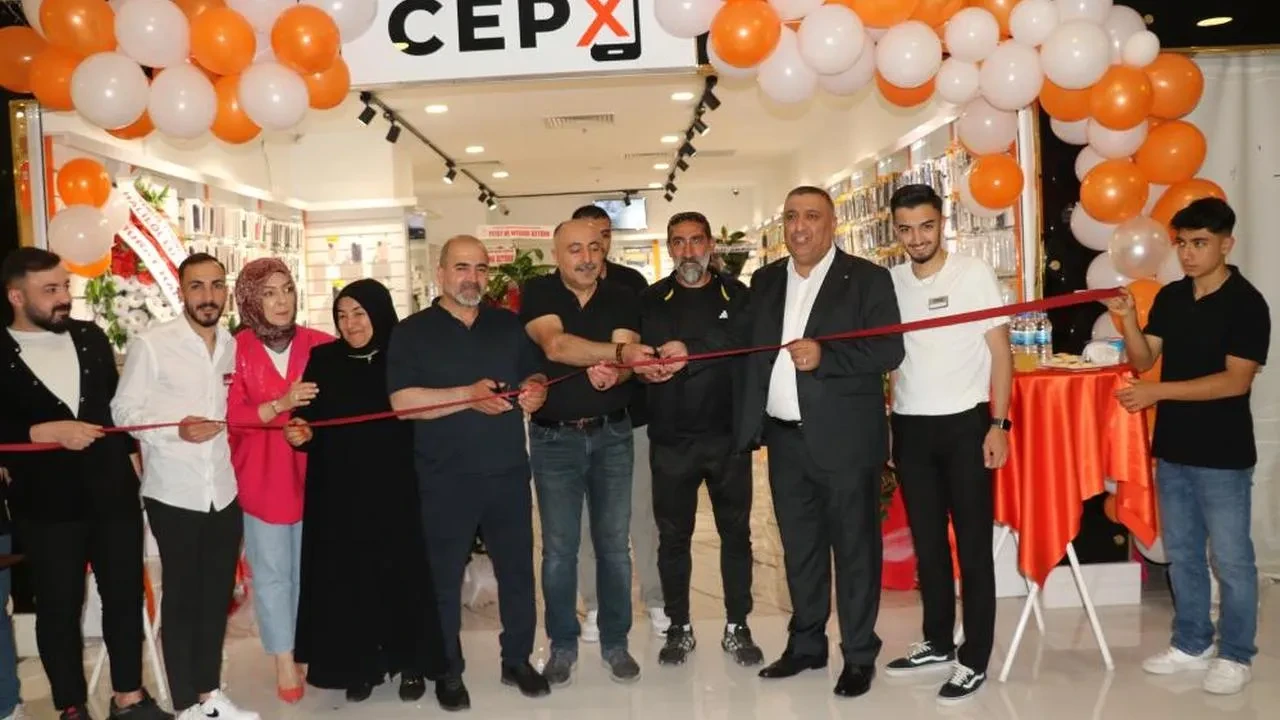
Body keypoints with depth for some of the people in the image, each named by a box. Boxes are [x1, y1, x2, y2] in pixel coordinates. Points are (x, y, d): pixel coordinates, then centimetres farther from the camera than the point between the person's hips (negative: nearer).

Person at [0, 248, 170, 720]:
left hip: (114, 494, 4)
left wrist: (130, 455, 9)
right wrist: (50, 432, -19)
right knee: (59, 609, 10)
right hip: (47, 506, -3)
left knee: (125, 596, 12)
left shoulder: (91, 337, 6)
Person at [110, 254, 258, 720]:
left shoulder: (235, 347, 6)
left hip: (225, 492, 4)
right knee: (181, 597, 7)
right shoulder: (150, 344, -7)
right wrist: (177, 429, -21)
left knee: (217, 595, 14)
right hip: (174, 494, -4)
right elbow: (124, 410, -8)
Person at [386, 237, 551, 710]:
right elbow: (402, 401, -14)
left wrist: (536, 391, -9)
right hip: (445, 479, -3)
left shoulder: (508, 325, 9)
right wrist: (468, 396, -23)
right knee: (444, 576, 9)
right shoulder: (412, 332, -3)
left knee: (517, 569, 12)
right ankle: (448, 671, 25)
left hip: (508, 471, 4)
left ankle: (517, 660, 28)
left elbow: (534, 376, 16)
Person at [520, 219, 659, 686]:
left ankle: (615, 642, 21)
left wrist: (612, 371, -34)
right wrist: (618, 352, -35)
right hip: (555, 438, -2)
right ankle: (563, 644, 20)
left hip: (612, 435, 2)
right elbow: (556, 345, -23)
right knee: (558, 547, 5)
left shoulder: (622, 299, 3)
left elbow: (627, 363, -10)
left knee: (614, 543, 7)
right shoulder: (538, 294, -4)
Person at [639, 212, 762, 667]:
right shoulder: (651, 301, 6)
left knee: (736, 531, 7)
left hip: (729, 436, 0)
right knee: (673, 536, 7)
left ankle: (737, 628, 20)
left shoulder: (737, 296, 6)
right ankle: (679, 628, 21)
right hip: (671, 440, 0)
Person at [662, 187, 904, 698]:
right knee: (799, 547, 17)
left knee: (854, 548, 6)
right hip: (785, 439, 5)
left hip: (844, 440, -5)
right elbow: (741, 335, 12)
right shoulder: (766, 280, 11)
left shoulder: (867, 278, -6)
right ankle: (806, 644, 32)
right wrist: (690, 350, -2)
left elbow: (889, 350, -14)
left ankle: (859, 655, 21)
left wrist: (824, 355, -24)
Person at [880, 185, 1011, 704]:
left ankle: (974, 661, 12)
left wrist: (998, 423, -12)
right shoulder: (888, 282, 5)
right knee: (927, 542, 14)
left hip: (965, 424, -4)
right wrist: (887, 419, 2)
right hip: (910, 428, 4)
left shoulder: (974, 274, -5)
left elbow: (1001, 352, -5)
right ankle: (938, 644, 28)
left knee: (973, 544, 3)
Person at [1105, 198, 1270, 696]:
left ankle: (1236, 656, 20)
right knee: (1182, 554, 15)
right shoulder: (1170, 297, 6)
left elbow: (1236, 380, -20)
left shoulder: (1246, 303, -12)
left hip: (1223, 455, -6)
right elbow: (1143, 360, 5)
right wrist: (1127, 319, -12)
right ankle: (1191, 645, 29)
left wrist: (1157, 393, -23)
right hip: (1172, 449, 6)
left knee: (1231, 559, 6)